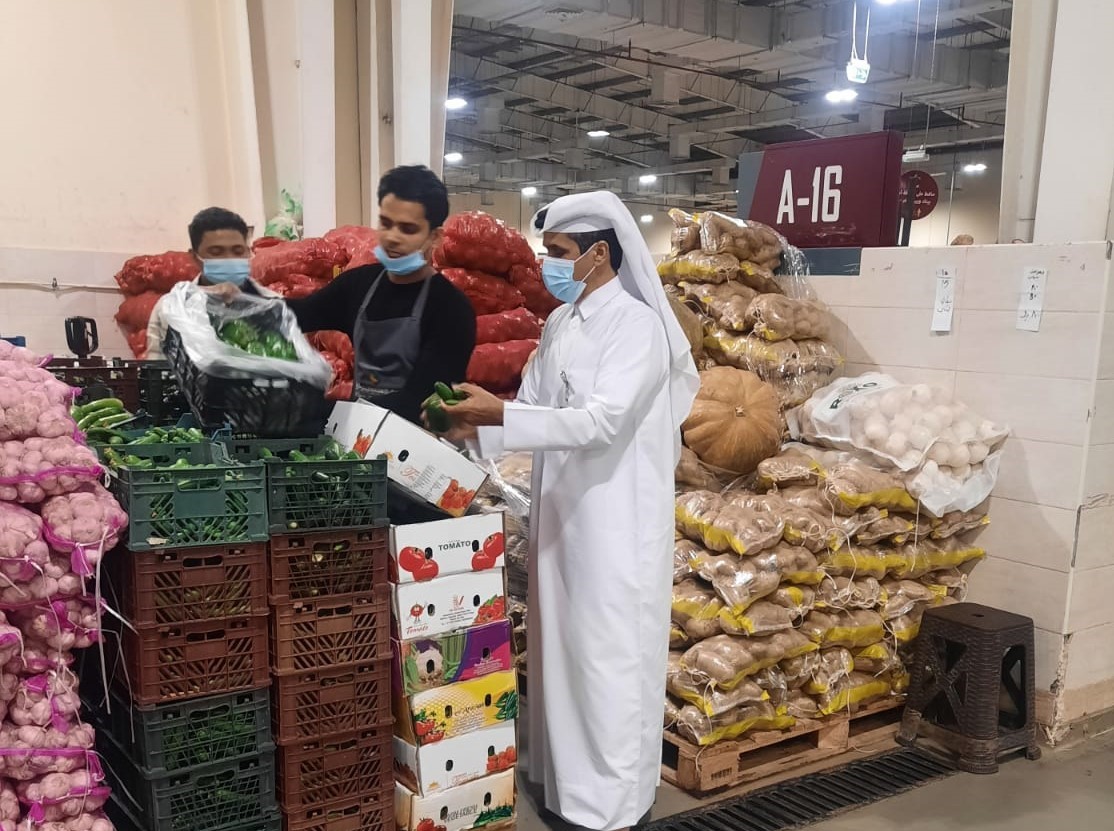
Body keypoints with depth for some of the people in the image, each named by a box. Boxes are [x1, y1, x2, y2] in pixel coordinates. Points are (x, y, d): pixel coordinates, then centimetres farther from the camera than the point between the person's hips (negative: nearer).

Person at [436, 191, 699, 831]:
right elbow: (533, 406, 13)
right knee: (563, 646, 16)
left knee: (609, 655, 0)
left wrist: (500, 415, -28)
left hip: (616, 519, -8)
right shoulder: (560, 325, 11)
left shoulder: (637, 324, -14)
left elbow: (603, 420, -24)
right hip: (562, 510, 8)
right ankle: (568, 780, 32)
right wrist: (475, 427, -5)